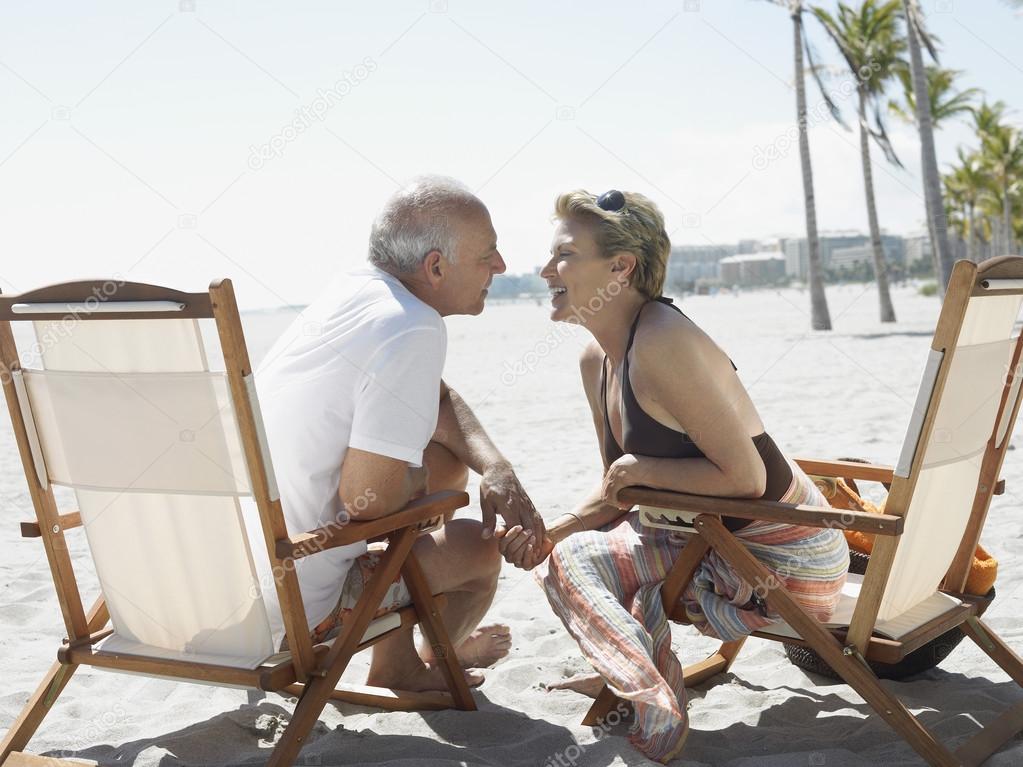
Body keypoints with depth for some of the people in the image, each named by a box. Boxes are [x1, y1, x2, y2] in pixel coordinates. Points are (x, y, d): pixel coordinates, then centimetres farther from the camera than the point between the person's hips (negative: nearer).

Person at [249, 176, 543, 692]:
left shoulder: (354, 289, 3)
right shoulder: (413, 333, -24)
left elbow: (433, 396, 18)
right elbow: (366, 499, -26)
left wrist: (494, 467, 1)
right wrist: (415, 480, -4)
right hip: (285, 616, -8)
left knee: (447, 463, 18)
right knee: (479, 548, 8)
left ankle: (397, 661, 34)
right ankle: (405, 669, 38)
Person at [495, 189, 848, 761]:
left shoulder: (664, 344, -24)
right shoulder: (597, 362, 5)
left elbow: (745, 477, -23)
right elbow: (620, 496, 11)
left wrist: (641, 468, -18)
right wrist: (548, 534, -4)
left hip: (787, 563, -9)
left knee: (574, 564, -14)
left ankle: (658, 717, -5)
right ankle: (630, 670, 22)